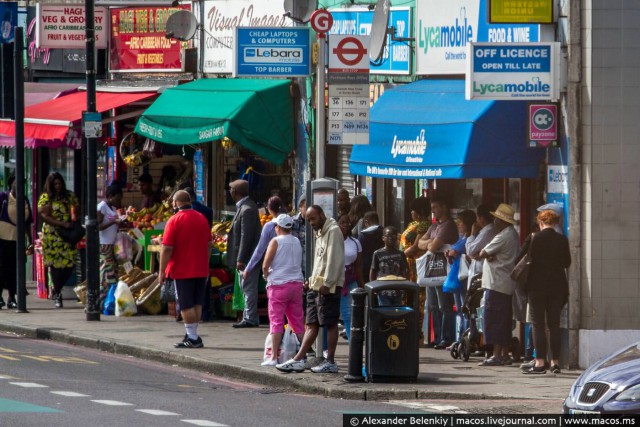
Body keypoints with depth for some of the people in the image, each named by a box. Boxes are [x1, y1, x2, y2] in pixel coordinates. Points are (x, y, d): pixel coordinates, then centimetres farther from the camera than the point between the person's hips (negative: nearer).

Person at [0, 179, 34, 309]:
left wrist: (30, 241, 16)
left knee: (14, 270, 4)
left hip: (17, 240, 4)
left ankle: (11, 298, 10)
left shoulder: (24, 201, 12)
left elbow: (27, 223, 18)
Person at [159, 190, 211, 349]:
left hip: (182, 270, -6)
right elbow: (208, 245, 14)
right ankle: (192, 335, 13)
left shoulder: (174, 221, -12)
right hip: (201, 270, 6)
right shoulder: (202, 219, 7)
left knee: (186, 306, -2)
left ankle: (192, 337, -4)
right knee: (197, 304, 11)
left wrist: (162, 271, -9)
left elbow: (167, 248, -15)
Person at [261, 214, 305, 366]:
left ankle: (274, 357, -7)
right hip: (297, 283, 5)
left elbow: (265, 265, -10)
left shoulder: (276, 241, -8)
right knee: (298, 321, 12)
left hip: (279, 285, -5)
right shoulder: (297, 242, 8)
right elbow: (300, 264, 12)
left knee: (276, 320, -3)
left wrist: (267, 276, 9)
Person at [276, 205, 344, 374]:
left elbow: (334, 259, -17)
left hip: (329, 287, -9)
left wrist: (327, 283, -20)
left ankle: (330, 362, -1)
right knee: (311, 324, 6)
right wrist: (313, 280, 13)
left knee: (330, 324, -4)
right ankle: (298, 360, 3)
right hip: (316, 286, 9)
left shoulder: (333, 232, -10)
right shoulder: (320, 233, 21)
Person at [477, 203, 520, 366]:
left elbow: (482, 254, -14)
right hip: (507, 284, 10)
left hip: (497, 284, -10)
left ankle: (497, 355, -10)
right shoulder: (513, 234, 16)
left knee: (495, 319, -9)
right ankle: (505, 354, 15)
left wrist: (487, 254, 6)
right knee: (504, 320, 12)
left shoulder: (504, 236, -17)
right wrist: (491, 255, -9)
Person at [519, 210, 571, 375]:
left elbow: (519, 260, -5)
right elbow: (567, 263, 9)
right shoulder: (562, 240, -1)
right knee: (554, 324, 8)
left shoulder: (534, 239, -10)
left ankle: (540, 362, -6)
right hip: (558, 285, 3)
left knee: (538, 324, 0)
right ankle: (555, 362, 8)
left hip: (537, 285, -3)